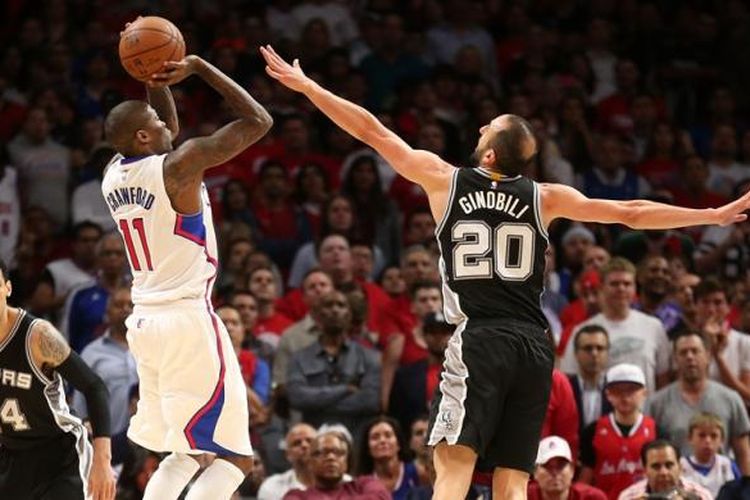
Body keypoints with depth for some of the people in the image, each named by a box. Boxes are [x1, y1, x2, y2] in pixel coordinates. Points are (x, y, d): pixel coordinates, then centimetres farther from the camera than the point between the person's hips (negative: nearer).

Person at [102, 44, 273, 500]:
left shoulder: (114, 174, 8)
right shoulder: (179, 165, -13)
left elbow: (169, 131, 28)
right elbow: (259, 121, -9)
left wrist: (156, 78, 13)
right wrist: (198, 67, -5)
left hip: (145, 322, 8)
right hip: (189, 319, -8)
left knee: (184, 454, 19)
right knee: (235, 458, -3)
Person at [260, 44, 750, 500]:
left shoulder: (444, 179, 5)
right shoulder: (545, 198, 8)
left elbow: (371, 129, 10)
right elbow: (631, 213, 8)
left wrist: (305, 85, 18)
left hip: (480, 341, -3)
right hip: (533, 346, 3)